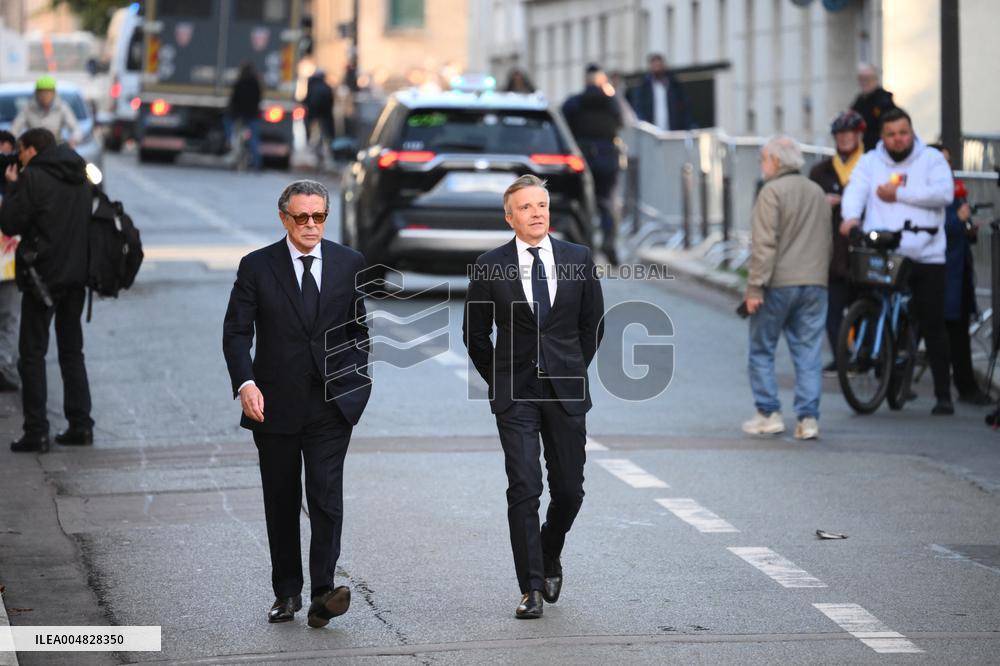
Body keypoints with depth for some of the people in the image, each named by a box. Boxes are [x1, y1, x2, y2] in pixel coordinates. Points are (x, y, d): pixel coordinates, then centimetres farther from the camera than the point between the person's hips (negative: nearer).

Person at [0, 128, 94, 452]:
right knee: (72, 350, 15)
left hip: (43, 276, -7)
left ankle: (36, 431, -4)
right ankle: (80, 425, 12)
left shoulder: (33, 178, -12)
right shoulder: (80, 179, 10)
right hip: (77, 274, 7)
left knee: (32, 353, -1)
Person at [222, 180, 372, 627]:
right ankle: (286, 592, 21)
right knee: (280, 503, 9)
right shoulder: (257, 267, -1)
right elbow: (236, 331, -4)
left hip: (331, 404, 0)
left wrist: (357, 384, 7)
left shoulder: (350, 264, 4)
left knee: (326, 494, -13)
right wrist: (245, 383, -18)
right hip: (275, 404, 0)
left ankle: (323, 591, -17)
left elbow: (360, 329, 14)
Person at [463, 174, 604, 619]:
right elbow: (475, 333, 8)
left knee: (569, 489, 6)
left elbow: (592, 323, 13)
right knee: (524, 490, -7)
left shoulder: (578, 259, 3)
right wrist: (499, 380, 7)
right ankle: (531, 588, -4)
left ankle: (550, 557, 33)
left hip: (566, 392, 2)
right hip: (514, 397, -2)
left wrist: (572, 370, 11)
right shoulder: (490, 266, -1)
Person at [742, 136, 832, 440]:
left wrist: (755, 287, -16)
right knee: (809, 354, 5)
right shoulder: (819, 193, 15)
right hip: (814, 284, 6)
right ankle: (808, 418, 0)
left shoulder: (772, 192, -9)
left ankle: (769, 414, 4)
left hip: (778, 285, -6)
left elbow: (765, 244, -16)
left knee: (762, 350, 6)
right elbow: (828, 242, 21)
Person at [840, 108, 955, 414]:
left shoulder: (931, 159, 8)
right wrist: (851, 216, -26)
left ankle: (943, 394, 5)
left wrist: (898, 194, -10)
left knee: (933, 325, 0)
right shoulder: (870, 162, 13)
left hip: (925, 257, -1)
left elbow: (944, 193, -9)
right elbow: (855, 191, -3)